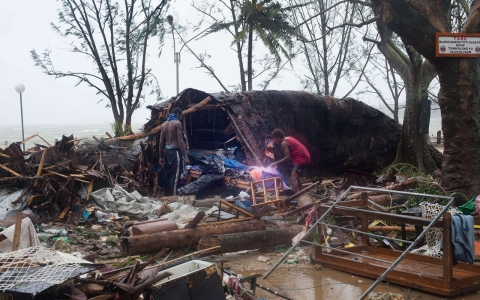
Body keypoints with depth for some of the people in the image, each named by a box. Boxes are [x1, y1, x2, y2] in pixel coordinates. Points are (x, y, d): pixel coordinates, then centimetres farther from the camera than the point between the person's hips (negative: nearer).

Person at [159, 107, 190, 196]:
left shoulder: (164, 124, 11)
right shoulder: (177, 123, -9)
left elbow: (161, 142, 12)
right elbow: (180, 141, -15)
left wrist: (161, 157, 18)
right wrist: (185, 156, -15)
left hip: (167, 151, 7)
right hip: (175, 151, -7)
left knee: (168, 175, 14)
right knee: (175, 176, -6)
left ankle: (167, 195, 19)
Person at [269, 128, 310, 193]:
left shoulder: (284, 143, -12)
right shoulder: (288, 138, 16)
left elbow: (288, 157, -17)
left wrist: (276, 163, -12)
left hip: (301, 158, -10)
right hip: (305, 157, 10)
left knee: (293, 179, -15)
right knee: (296, 177, 23)